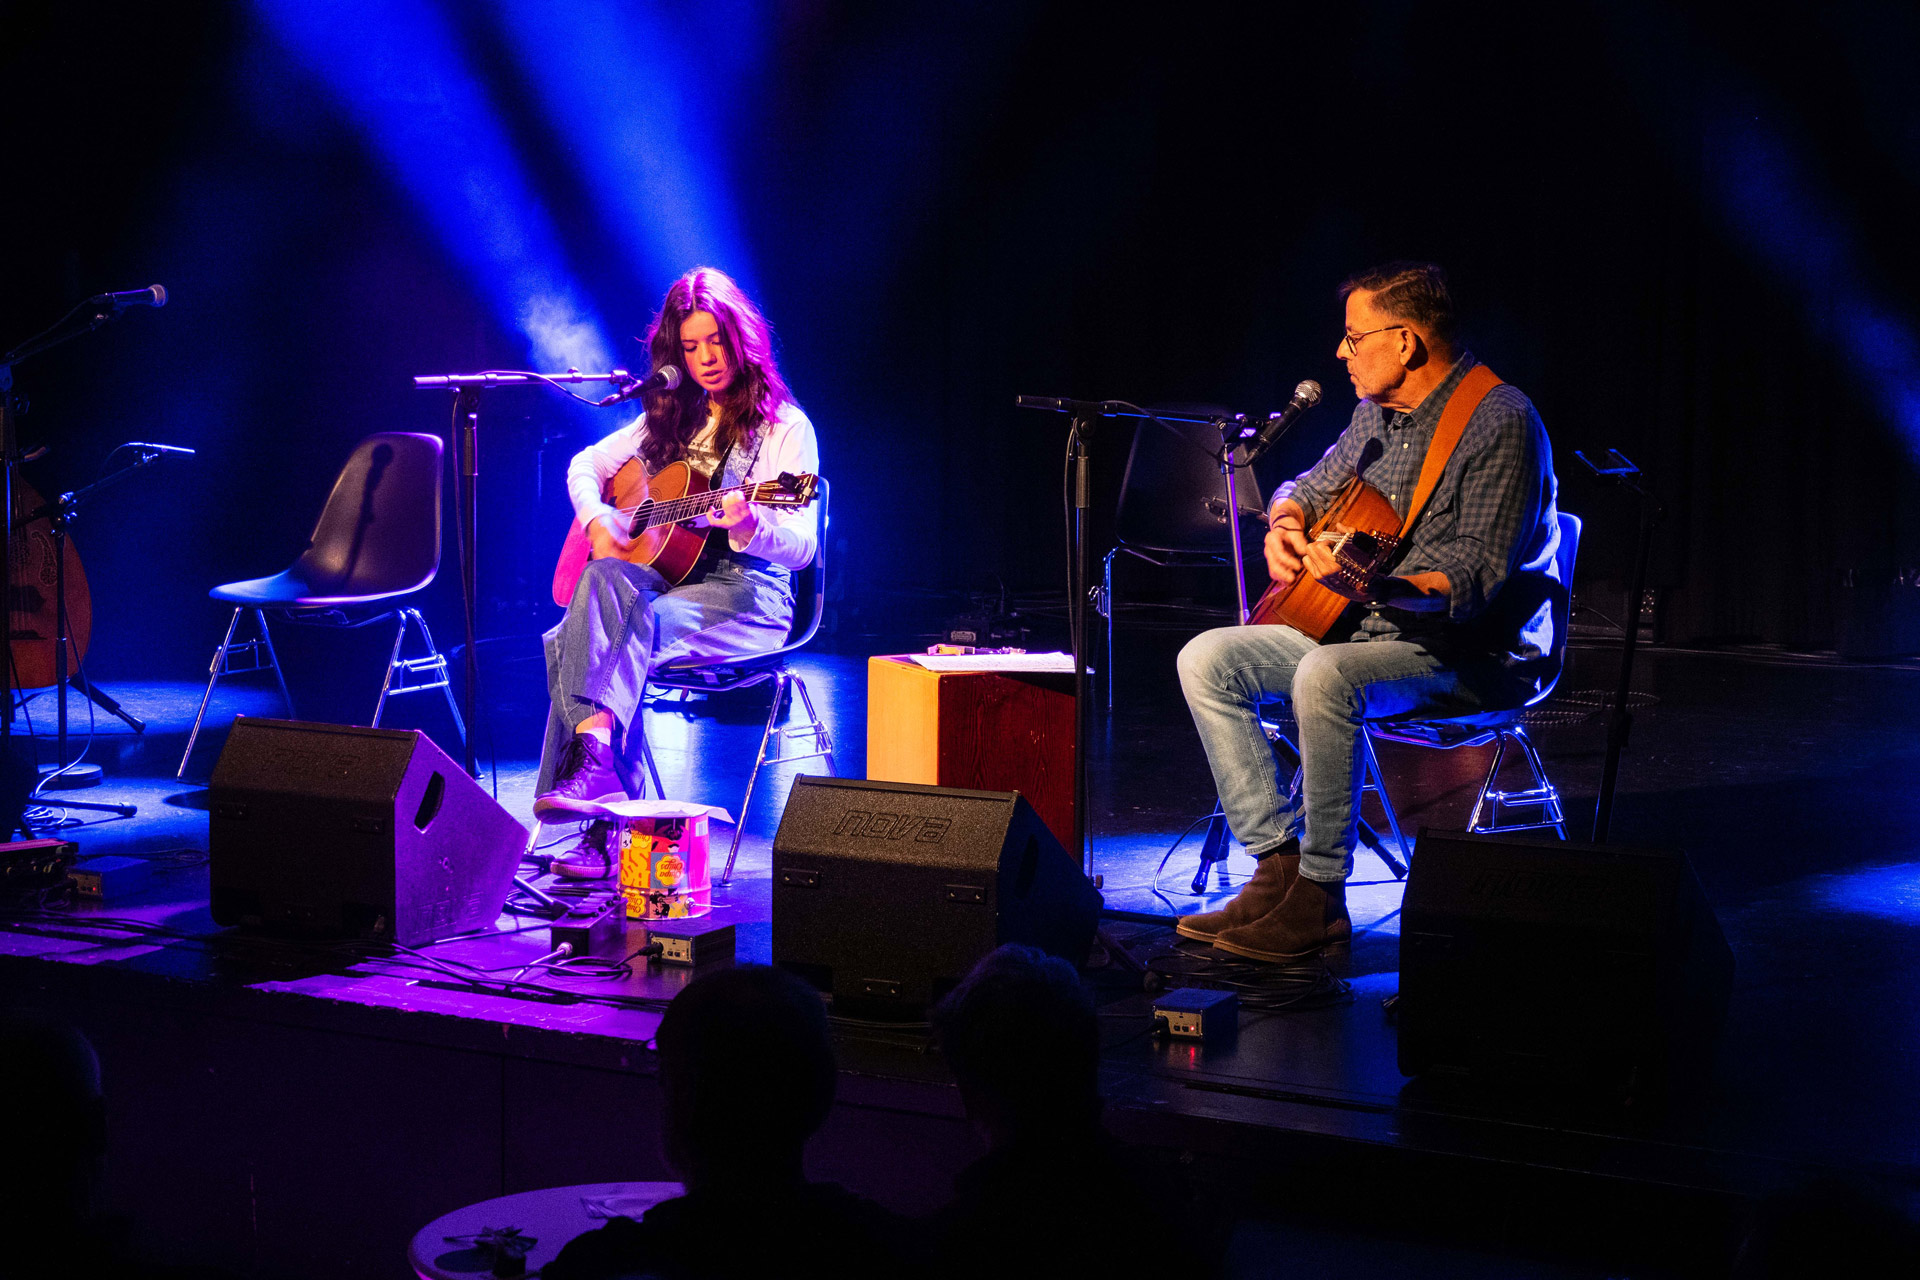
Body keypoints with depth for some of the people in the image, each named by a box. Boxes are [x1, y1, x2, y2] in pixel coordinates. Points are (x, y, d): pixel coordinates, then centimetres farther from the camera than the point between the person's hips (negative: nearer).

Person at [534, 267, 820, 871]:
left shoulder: (785, 428, 0)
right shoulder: (672, 417, 19)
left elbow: (801, 546, -11)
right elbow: (586, 464, 27)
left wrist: (749, 526, -33)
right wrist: (599, 521, 5)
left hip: (745, 596, -5)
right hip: (665, 577, 5)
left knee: (637, 623, -35)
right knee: (603, 579, -30)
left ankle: (589, 760, -43)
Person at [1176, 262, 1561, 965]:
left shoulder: (1500, 423, -17)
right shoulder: (1380, 410, 10)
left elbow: (1477, 579, -25)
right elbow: (1310, 487, 25)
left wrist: (1377, 589, -41)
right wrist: (1284, 527, 1)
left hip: (1477, 655, -9)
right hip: (1368, 632, 9)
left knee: (1327, 677, -36)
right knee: (1207, 659, -4)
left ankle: (1318, 902, -26)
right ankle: (1279, 865, -10)